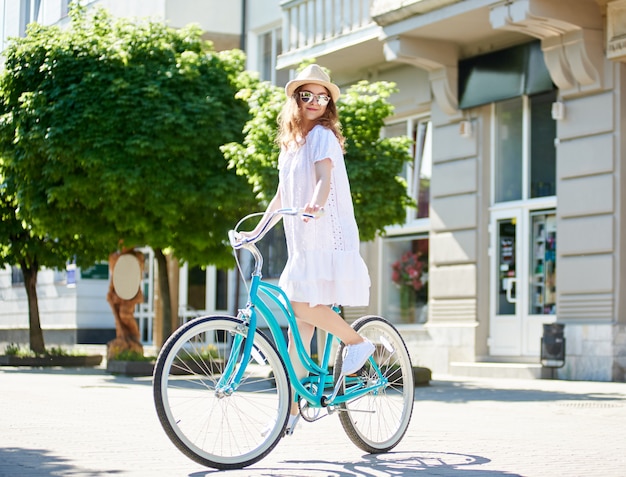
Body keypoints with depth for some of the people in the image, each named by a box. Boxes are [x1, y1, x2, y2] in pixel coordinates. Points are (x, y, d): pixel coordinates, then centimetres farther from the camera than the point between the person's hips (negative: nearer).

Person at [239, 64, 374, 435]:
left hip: (327, 235, -8)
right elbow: (283, 196, 23)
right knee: (299, 322, 3)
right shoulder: (290, 143, 19)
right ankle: (292, 407, 3)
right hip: (302, 240, 8)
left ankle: (358, 342, 3)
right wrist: (258, 230, 16)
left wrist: (316, 204, -41)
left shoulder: (322, 135, -4)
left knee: (303, 306, -20)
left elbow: (325, 176, -22)